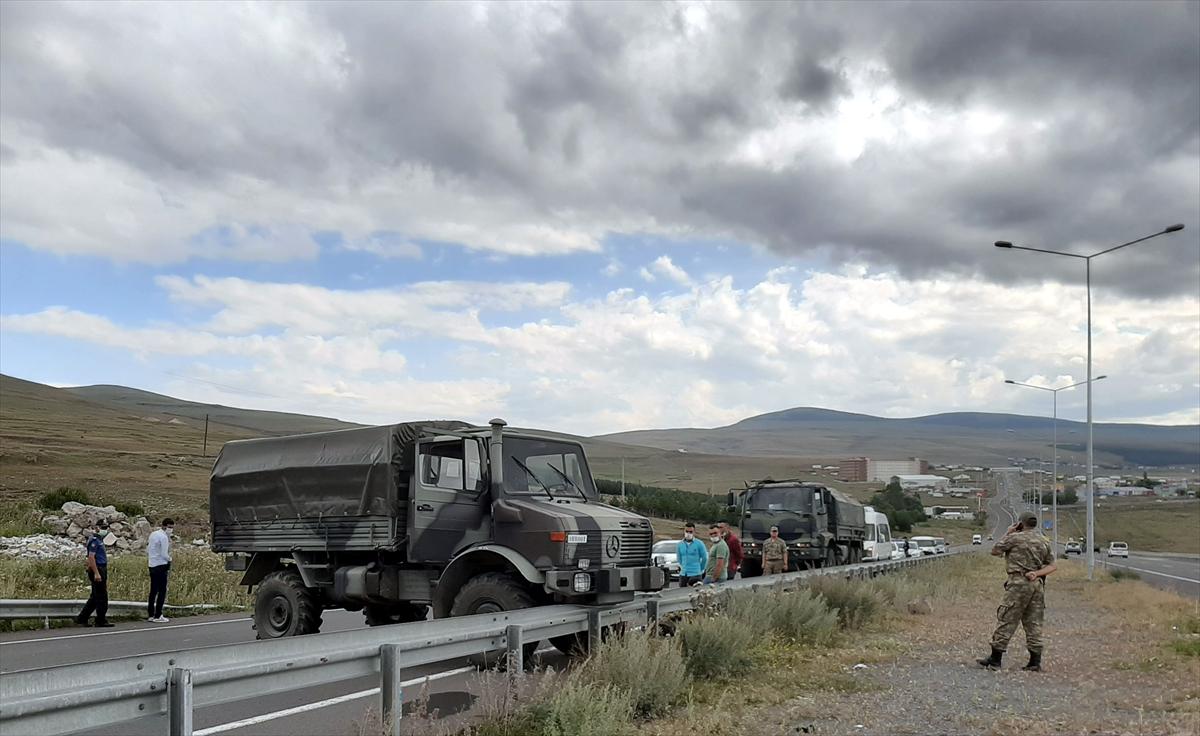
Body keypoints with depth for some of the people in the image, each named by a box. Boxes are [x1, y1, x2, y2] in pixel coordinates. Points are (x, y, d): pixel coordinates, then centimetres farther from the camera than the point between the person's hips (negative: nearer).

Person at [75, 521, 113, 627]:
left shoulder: (99, 540, 18)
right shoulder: (94, 540, -13)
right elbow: (91, 557, -21)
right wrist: (96, 573, -25)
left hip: (101, 570, 10)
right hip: (97, 570, -10)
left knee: (95, 597, 14)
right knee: (102, 597, -5)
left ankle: (81, 618, 19)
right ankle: (101, 621, 0)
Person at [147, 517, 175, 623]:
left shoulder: (153, 534, 13)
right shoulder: (164, 537, -14)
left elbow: (147, 550, 17)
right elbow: (164, 554, -16)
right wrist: (169, 559, 2)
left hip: (152, 566, 9)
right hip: (161, 566, -9)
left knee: (153, 591, 13)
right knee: (162, 591, -4)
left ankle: (151, 615, 17)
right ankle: (158, 616, -4)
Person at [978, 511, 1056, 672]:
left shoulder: (1015, 538, -5)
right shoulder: (1044, 541, 13)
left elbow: (995, 551, 5)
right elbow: (1052, 566, 9)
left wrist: (1007, 534, 11)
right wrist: (1037, 573, -5)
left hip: (1019, 583, -6)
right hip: (1038, 585, 6)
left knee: (1006, 620, -2)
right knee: (1034, 623, 10)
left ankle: (995, 660, 0)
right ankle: (1035, 662, 9)